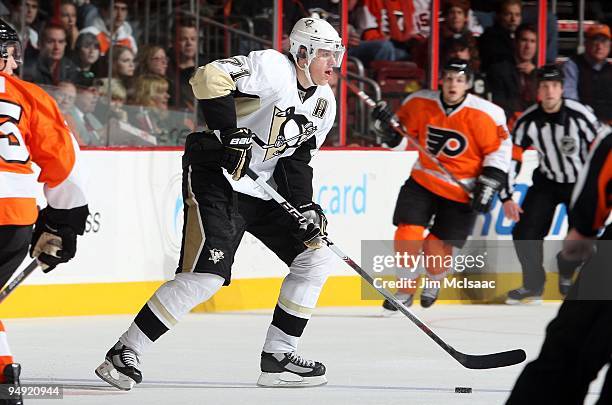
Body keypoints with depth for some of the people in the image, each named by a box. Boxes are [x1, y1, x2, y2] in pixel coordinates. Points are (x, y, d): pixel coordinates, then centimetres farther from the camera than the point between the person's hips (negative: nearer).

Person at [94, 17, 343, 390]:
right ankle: (125, 353, -12)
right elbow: (210, 76, -28)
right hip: (216, 174, -9)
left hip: (262, 189, 9)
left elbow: (297, 159, 12)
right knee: (207, 274, -19)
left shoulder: (324, 104, 8)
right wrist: (231, 133, -29)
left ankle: (277, 357, 10)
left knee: (317, 255, 4)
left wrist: (305, 207, -3)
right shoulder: (273, 67, -16)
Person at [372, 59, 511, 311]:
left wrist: (488, 186, -10)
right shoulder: (420, 103, -8)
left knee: (437, 247, -2)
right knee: (407, 236, -11)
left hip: (461, 192, -2)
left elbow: (499, 149, -7)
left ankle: (434, 283, 33)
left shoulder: (484, 114, -17)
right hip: (423, 182, 2)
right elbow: (398, 139, 6)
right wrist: (387, 124, -15)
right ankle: (405, 291, 12)